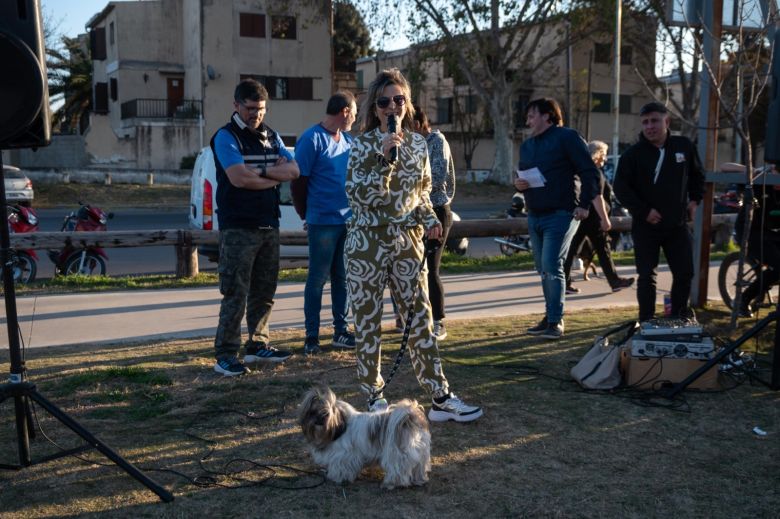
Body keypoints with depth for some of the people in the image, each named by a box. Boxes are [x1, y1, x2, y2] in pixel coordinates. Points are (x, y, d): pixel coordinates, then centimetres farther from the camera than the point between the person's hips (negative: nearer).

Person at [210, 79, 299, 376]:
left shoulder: (271, 137, 16)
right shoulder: (226, 137, -5)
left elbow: (293, 170, 3)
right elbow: (239, 178, -19)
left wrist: (261, 171, -12)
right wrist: (275, 175, -5)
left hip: (269, 225, 7)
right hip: (238, 228, -7)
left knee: (264, 292, 12)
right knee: (236, 294, -7)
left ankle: (257, 346, 23)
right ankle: (225, 356, -2)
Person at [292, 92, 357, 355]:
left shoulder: (348, 140, 13)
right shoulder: (311, 139, -9)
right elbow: (298, 180, -8)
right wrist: (306, 216, -1)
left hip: (348, 221, 7)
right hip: (323, 222, -7)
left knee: (343, 278, 11)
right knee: (317, 279, 0)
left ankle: (341, 331, 21)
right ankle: (311, 336, 9)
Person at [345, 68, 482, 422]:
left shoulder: (418, 143, 8)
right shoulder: (363, 144, -5)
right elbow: (358, 196, -15)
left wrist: (429, 220, -1)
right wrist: (385, 158, -23)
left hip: (407, 241, 4)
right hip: (368, 243, -4)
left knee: (420, 320, 5)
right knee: (368, 322, 4)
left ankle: (440, 398, 11)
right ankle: (374, 398, 18)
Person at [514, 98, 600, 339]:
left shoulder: (567, 137, -5)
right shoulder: (527, 145, 18)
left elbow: (590, 172, -9)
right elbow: (523, 175, 26)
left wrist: (584, 204, -16)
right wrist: (518, 184, 2)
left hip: (560, 215, -8)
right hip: (535, 216, 8)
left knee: (552, 267, -13)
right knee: (543, 270, 12)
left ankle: (556, 322, -7)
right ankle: (550, 317, 22)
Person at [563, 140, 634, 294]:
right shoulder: (596, 173, -11)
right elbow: (597, 198, -19)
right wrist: (605, 219, -19)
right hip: (592, 217, -8)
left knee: (572, 249, 4)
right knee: (602, 249, 2)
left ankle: (565, 283, 2)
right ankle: (614, 281, 13)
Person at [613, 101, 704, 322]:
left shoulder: (684, 146, 3)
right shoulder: (633, 154, -7)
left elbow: (697, 175, 19)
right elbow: (621, 188, -9)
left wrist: (695, 200, 7)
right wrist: (644, 211, -14)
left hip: (677, 224, 3)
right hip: (645, 226, -3)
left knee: (685, 273, 5)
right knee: (647, 276, 0)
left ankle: (679, 317, 23)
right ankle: (647, 321, 10)